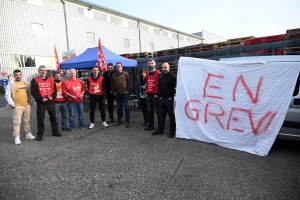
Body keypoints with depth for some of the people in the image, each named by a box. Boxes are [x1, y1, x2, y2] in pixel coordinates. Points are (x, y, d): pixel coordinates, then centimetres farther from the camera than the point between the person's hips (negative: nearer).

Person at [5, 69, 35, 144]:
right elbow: (7, 95, -3)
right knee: (17, 122, -6)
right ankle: (16, 137, 0)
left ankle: (28, 134, 24)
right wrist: (11, 104, -11)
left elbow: (30, 93, 20)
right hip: (17, 106, -4)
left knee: (27, 120, 13)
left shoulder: (27, 84, 13)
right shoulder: (11, 84, 0)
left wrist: (31, 101, 10)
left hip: (27, 105, 4)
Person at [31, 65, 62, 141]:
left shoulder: (51, 80, 7)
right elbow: (33, 92, -6)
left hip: (50, 102, 3)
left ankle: (55, 131, 26)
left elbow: (54, 89, 6)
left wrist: (52, 96, -12)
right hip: (40, 102, -3)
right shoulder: (35, 80, -1)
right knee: (40, 119, 2)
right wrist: (41, 99, -16)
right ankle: (40, 134, 13)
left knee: (53, 117, 12)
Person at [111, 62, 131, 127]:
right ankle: (119, 120, 21)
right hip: (117, 94, 3)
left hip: (124, 93, -3)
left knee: (126, 107, -3)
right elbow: (112, 84, 11)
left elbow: (129, 83, 0)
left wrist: (127, 90, -5)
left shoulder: (125, 74, 1)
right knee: (118, 107, 10)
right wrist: (114, 91, 3)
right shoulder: (114, 75, 7)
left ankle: (127, 122, 2)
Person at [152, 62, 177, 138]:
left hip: (169, 99, -7)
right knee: (161, 115, 13)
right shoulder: (161, 77, 17)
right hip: (162, 99, 8)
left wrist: (171, 97, -16)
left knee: (171, 116, 0)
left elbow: (175, 87, -14)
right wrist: (159, 96, 11)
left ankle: (172, 131, 8)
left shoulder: (172, 76, -8)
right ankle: (160, 130, 24)